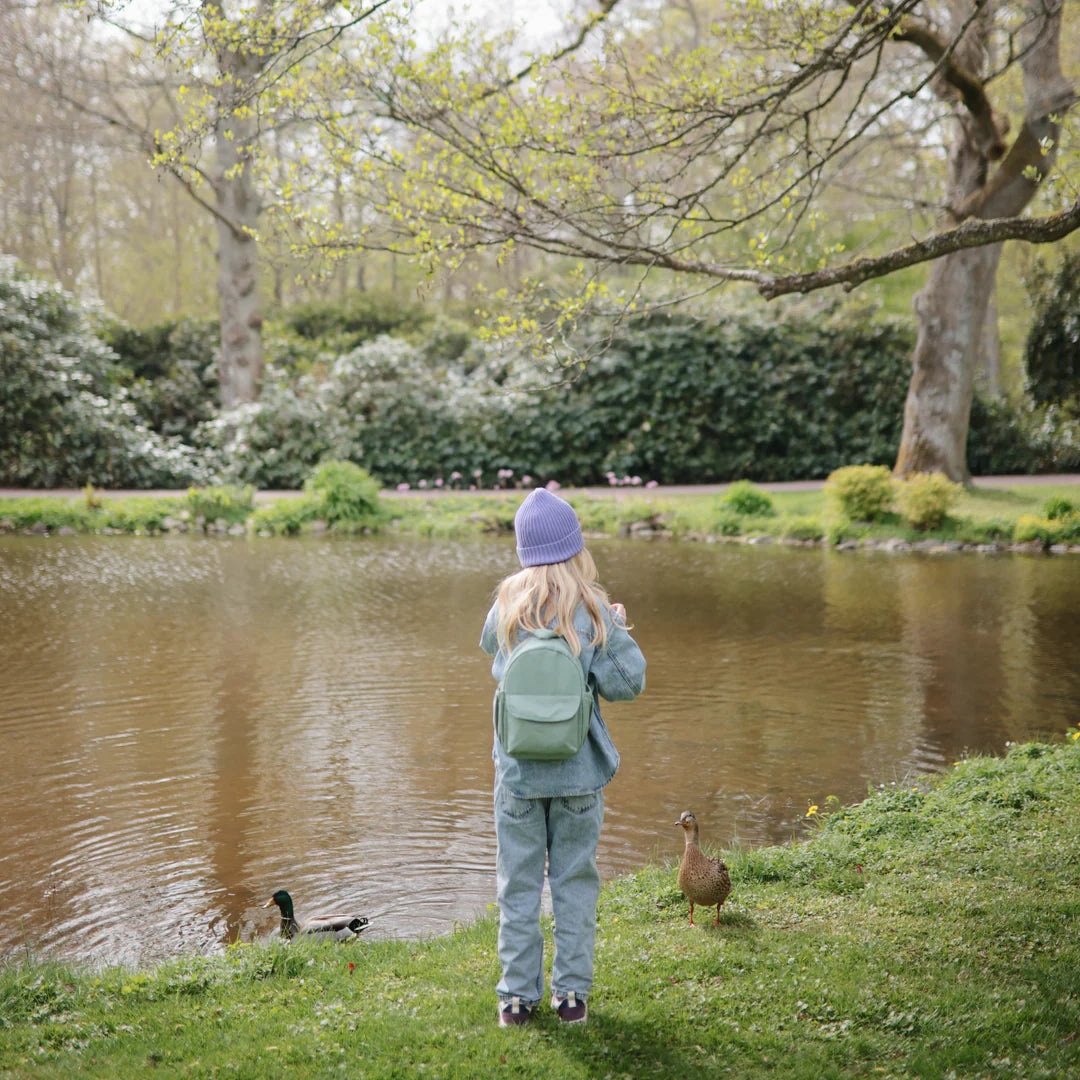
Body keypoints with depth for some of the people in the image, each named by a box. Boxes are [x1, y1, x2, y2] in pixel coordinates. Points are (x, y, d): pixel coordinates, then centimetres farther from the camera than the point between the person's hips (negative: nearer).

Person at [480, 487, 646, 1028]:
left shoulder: (507, 604, -5)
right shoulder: (591, 609, -10)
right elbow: (626, 682, -9)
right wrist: (618, 631, 5)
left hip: (518, 768, 1)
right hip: (579, 769, -1)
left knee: (518, 882, 10)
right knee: (575, 880, 12)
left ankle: (517, 994, 16)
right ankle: (571, 992, 17)